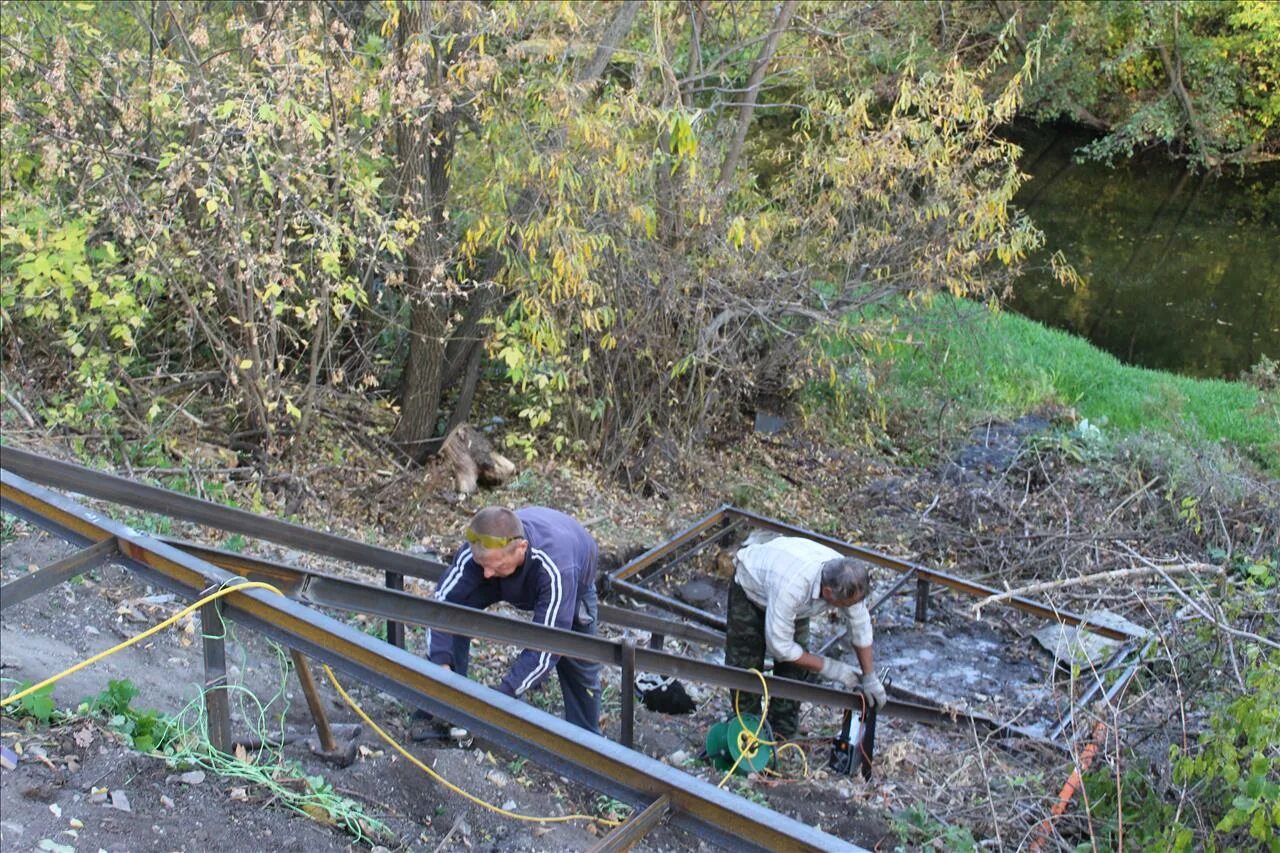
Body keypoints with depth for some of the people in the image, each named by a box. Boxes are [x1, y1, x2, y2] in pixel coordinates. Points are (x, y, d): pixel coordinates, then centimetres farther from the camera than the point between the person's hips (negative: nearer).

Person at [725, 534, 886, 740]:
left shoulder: (847, 582, -31)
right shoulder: (791, 588, -48)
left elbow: (860, 628, -13)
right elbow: (779, 646, -36)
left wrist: (869, 677, -7)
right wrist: (828, 667, -28)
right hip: (750, 582, -5)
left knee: (795, 667, -2)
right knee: (745, 662, -5)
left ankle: (783, 734, 12)